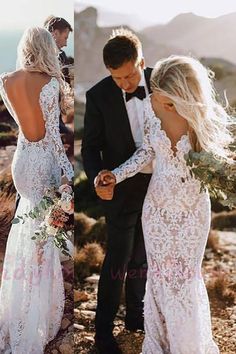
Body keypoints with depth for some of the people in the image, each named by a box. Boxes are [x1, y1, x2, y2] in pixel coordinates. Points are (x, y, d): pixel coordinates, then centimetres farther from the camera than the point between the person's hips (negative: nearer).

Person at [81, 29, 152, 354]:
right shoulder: (99, 96, -13)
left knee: (142, 258, 18)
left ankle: (136, 315, 37)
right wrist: (97, 179, -26)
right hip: (123, 190, -3)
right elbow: (90, 146, -7)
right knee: (118, 263, 5)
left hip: (158, 186, 3)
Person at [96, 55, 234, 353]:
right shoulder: (151, 107, -13)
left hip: (192, 209, -2)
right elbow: (147, 150, 2)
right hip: (157, 205, 2)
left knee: (186, 278, 10)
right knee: (159, 275, 13)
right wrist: (117, 175, -11)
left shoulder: (208, 116, -21)